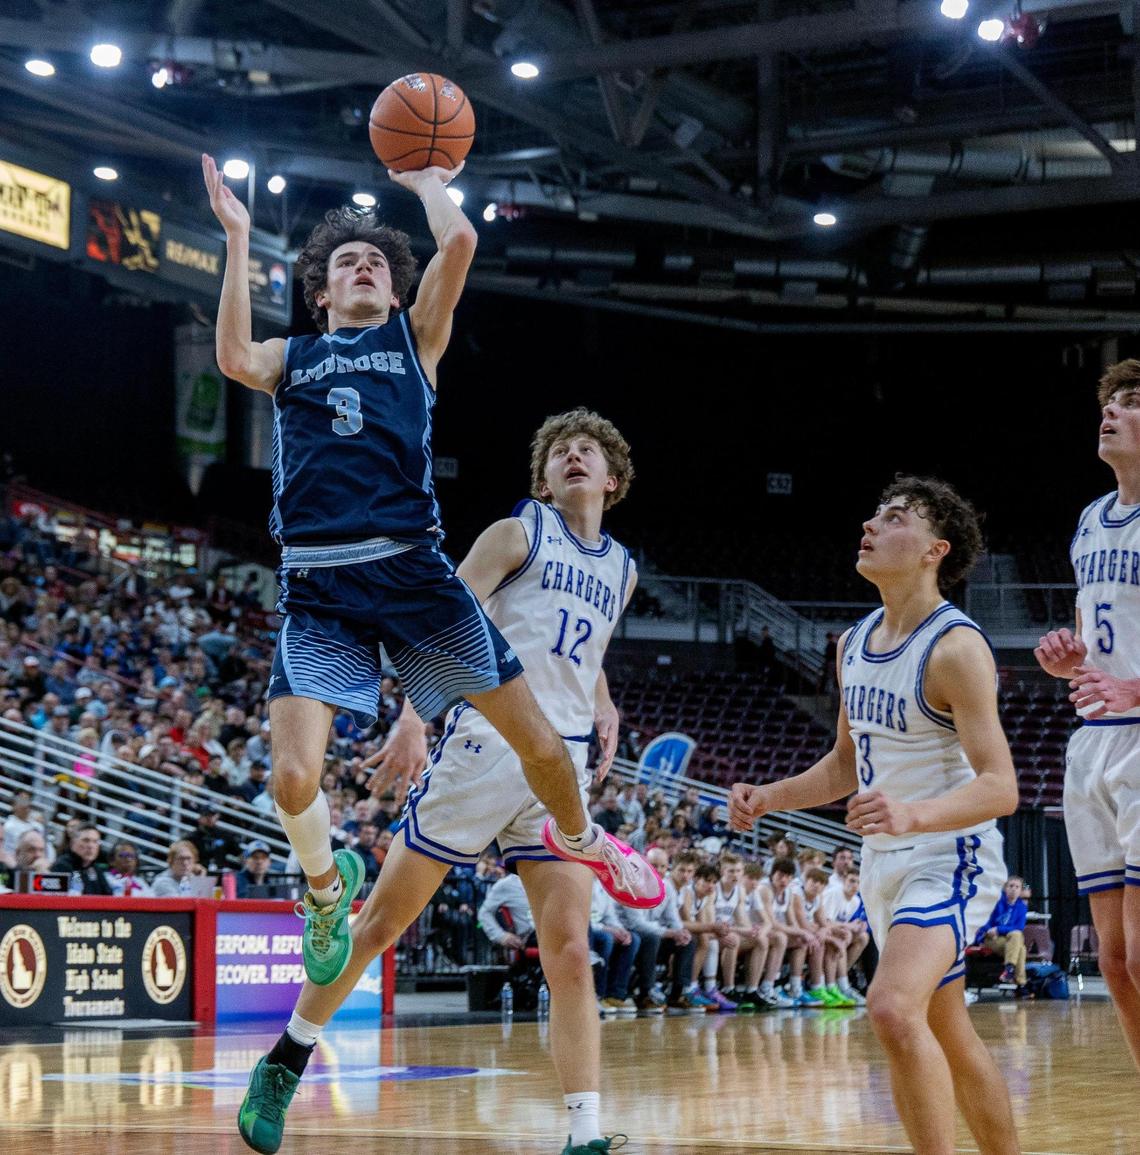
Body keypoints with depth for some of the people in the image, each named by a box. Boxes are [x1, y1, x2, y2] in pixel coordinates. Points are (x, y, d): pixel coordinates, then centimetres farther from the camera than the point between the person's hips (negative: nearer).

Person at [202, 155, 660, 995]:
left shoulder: (415, 338, 16)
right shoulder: (292, 358, 18)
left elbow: (460, 243, -1)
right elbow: (236, 359, -7)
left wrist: (426, 183, 17)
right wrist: (238, 240, -3)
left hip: (412, 570, 0)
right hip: (318, 591, 0)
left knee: (537, 739, 1)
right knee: (293, 780, -16)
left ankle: (579, 839, 35)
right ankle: (328, 884, 18)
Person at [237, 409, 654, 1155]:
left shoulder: (622, 570, 18)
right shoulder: (519, 533, 2)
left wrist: (603, 707, 13)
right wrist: (414, 718, -21)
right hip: (484, 749, -4)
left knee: (570, 952, -7)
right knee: (382, 923, 1)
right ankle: (286, 1064, 18)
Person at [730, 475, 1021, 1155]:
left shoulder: (955, 648, -18)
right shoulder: (854, 644, 8)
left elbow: (1000, 788, -24)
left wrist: (913, 815, -41)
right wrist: (768, 799, 6)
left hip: (951, 858, -9)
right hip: (885, 863, 9)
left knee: (894, 1009, -29)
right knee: (949, 1036, 18)